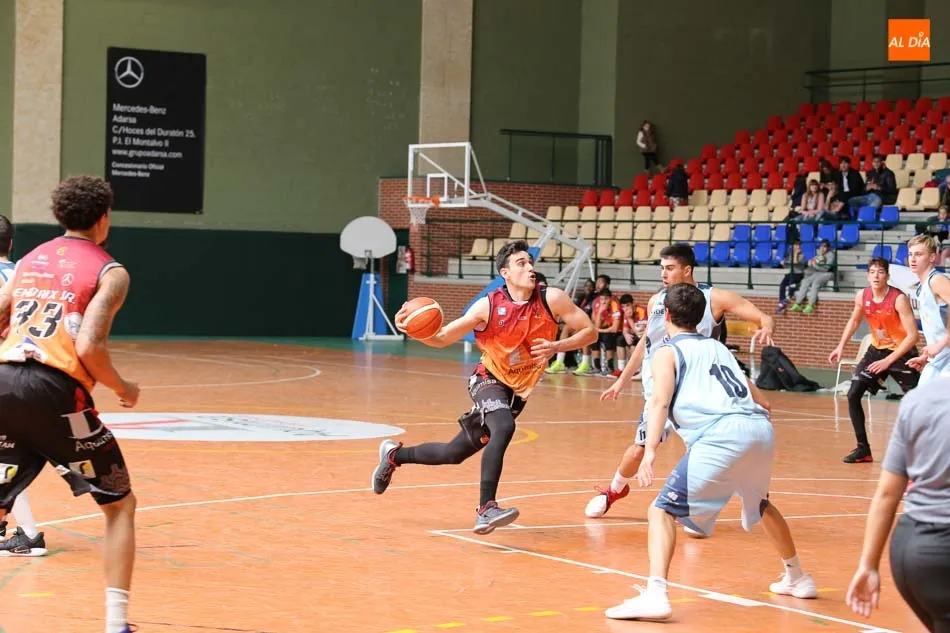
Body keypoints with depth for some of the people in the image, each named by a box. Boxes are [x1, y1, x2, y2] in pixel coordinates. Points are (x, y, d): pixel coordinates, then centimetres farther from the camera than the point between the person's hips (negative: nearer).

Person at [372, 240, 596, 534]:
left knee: (455, 453, 11)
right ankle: (486, 510, -32)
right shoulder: (488, 306, -18)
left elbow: (589, 331, -9)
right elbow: (443, 338, -10)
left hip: (520, 389, 3)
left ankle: (395, 455, 35)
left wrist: (556, 347, -26)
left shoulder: (551, 299, -16)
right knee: (503, 428, -36)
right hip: (490, 379, -3)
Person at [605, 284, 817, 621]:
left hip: (721, 437, -6)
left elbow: (660, 401, -7)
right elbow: (761, 401, 37)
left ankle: (655, 595, -24)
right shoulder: (718, 347, 29)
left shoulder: (667, 353, 12)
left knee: (664, 511, -4)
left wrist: (650, 451, -19)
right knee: (761, 504, 34)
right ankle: (797, 578, 48)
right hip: (761, 429, 6)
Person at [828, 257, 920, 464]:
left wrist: (888, 361, -29)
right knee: (853, 395, -1)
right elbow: (854, 321, 14)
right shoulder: (862, 296, -9)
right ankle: (863, 448, 7)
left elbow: (912, 336, -26)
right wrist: (841, 346, 4)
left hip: (902, 353, -5)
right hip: (877, 349, 5)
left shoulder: (899, 299, -25)